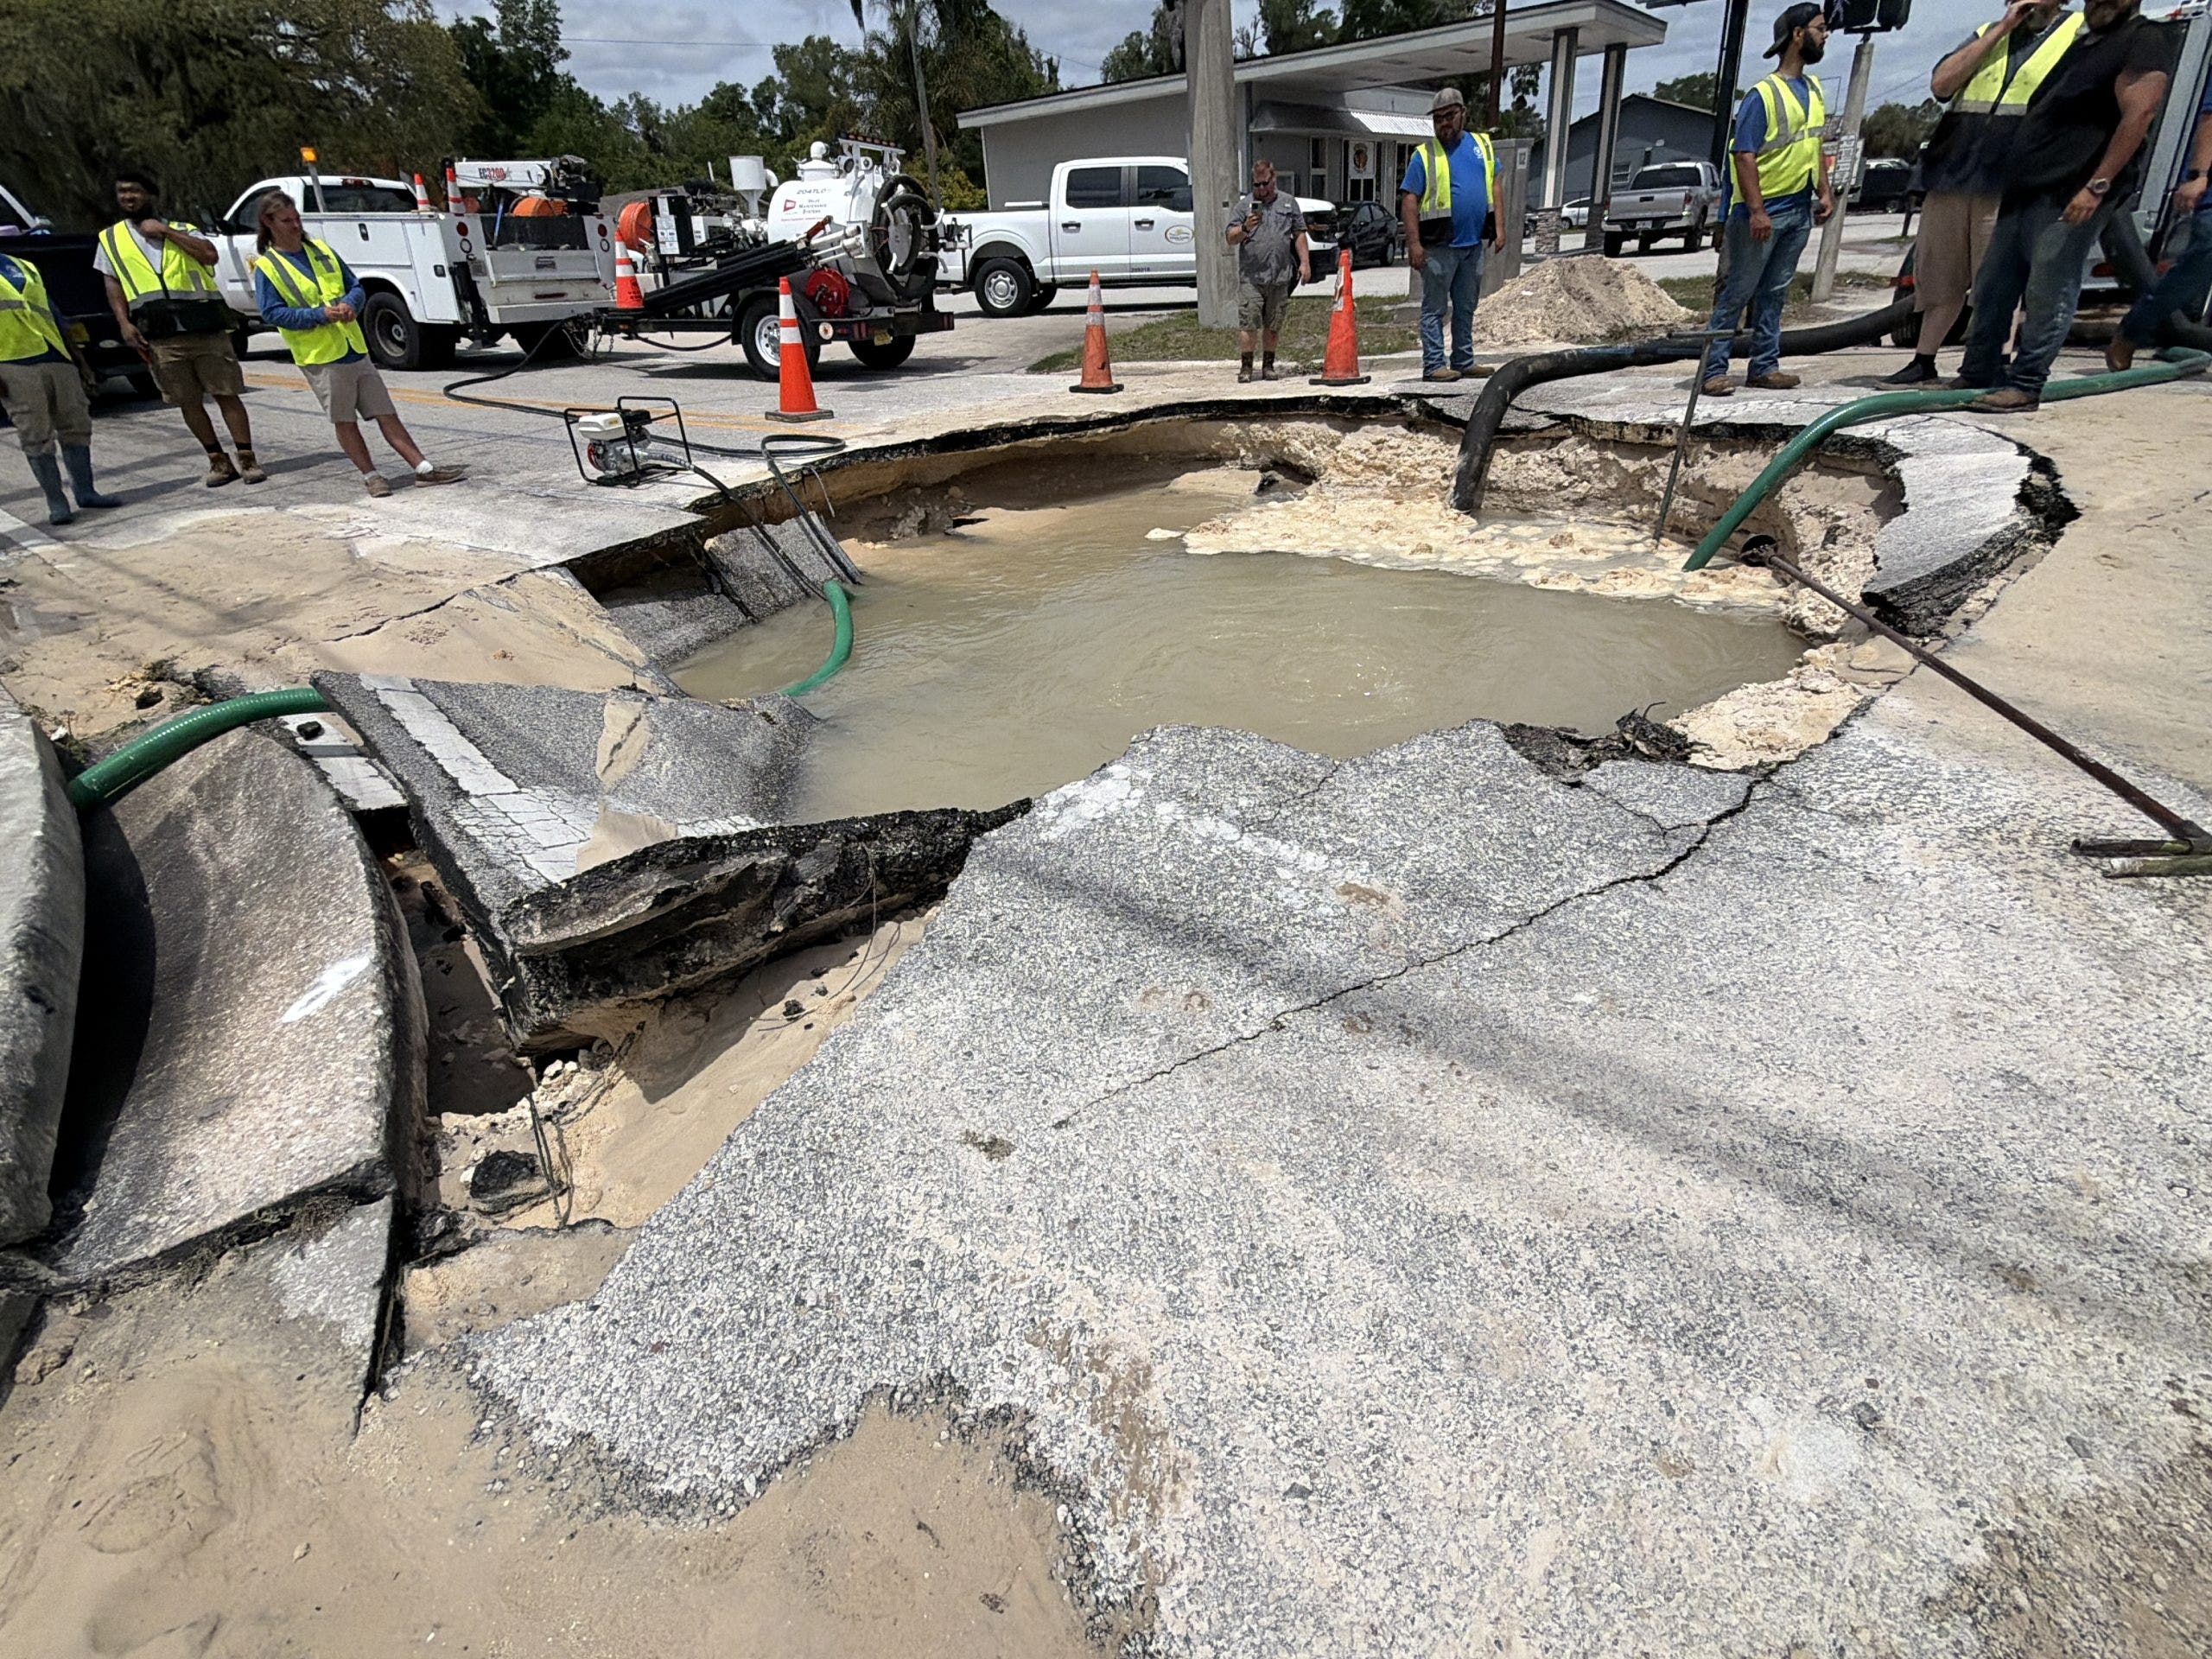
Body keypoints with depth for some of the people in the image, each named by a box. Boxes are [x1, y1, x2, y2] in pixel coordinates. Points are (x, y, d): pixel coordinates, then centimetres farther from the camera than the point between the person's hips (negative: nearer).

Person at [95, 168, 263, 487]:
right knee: (189, 402, 3)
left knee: (227, 394, -4)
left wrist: (166, 231, -6)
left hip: (205, 327, -2)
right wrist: (125, 323, -1)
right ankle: (219, 461, 10)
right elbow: (113, 286, 11)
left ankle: (248, 460, 0)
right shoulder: (110, 238, 17)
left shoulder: (181, 230, 14)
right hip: (160, 337, 2)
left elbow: (210, 254, -6)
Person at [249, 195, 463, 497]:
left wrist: (350, 304, -9)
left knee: (385, 413, 4)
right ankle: (370, 475, 6)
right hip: (321, 357, -4)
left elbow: (356, 287, 14)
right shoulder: (266, 266, -1)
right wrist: (321, 314, -18)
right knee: (345, 421, 1)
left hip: (355, 348, 5)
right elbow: (272, 313, -8)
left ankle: (423, 468, 2)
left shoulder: (320, 250, 14)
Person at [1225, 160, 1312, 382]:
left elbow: (1299, 235, 15)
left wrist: (1305, 263, 7)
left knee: (1273, 326, 8)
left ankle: (1268, 366, 18)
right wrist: (1245, 228, -17)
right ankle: (1245, 367, -1)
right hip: (1251, 277, -2)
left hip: (1280, 277, 2)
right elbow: (1231, 239, 3)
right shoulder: (1245, 205, 6)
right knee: (1247, 324, -8)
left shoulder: (1288, 203, 13)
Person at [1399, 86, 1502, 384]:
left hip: (1473, 244, 5)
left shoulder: (1482, 144, 11)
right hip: (1438, 246, -5)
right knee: (1434, 309, -3)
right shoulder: (1424, 154, -3)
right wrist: (1414, 243, -17)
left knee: (1466, 308, 11)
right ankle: (1433, 365, -2)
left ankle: (1464, 362, 19)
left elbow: (1494, 185, 16)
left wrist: (1498, 227, 7)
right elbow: (1409, 200, -8)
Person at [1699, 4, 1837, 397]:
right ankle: (1713, 370, -5)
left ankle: (1764, 366, 12)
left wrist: (1825, 192, 11)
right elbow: (1744, 155, -15)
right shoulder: (1763, 94, -10)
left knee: (1775, 293, 9)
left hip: (1800, 211, 8)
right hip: (1763, 212, -8)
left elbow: (1816, 145, 21)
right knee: (1736, 293, -6)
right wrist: (1756, 210, -22)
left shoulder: (1815, 89, 15)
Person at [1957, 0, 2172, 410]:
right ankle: (1978, 373, 12)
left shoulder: (2142, 40, -1)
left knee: (2047, 292, -12)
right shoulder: (2081, 42, 26)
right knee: (1992, 286, 6)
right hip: (2025, 190, 9)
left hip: (2073, 195, -9)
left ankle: (2025, 385, -12)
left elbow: (2139, 114, -13)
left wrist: (2097, 186, -22)